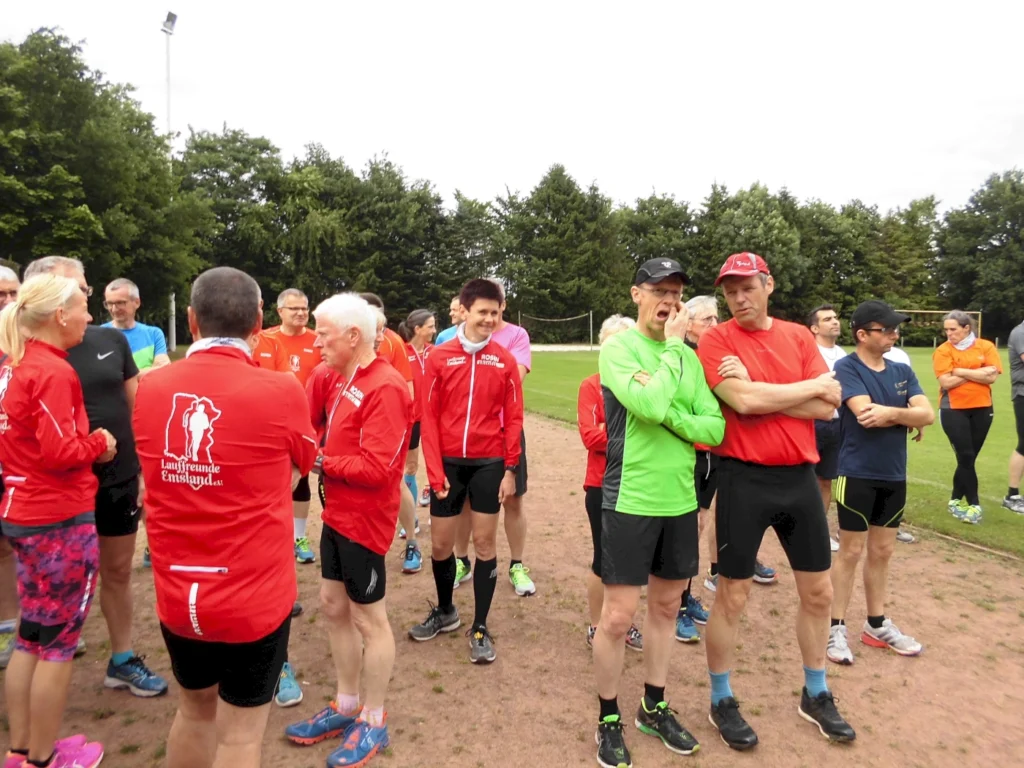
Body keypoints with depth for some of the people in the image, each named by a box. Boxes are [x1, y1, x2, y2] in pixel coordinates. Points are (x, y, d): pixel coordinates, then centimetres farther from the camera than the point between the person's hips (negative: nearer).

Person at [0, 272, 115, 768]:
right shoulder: (52, 371, -19)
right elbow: (60, 452, -23)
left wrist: (89, 442, 7)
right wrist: (100, 442, -6)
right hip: (60, 520, -9)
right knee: (57, 642, 6)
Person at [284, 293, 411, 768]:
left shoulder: (384, 387, -21)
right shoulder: (349, 380, 8)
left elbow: (376, 467, -26)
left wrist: (320, 461, -16)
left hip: (363, 522, -9)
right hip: (336, 515, 9)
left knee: (368, 618, 6)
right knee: (334, 606, 18)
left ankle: (373, 721, 24)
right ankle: (346, 706, 36)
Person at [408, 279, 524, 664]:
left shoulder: (505, 360, -1)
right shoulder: (439, 357, -3)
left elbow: (513, 418, 1)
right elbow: (429, 417, -3)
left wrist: (510, 469, -3)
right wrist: (435, 470, -8)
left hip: (488, 464, 0)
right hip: (448, 463, 0)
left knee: (485, 542, 6)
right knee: (440, 544, 9)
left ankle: (480, 628, 20)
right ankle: (445, 611, 34)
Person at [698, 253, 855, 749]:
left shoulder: (799, 336, 7)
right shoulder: (715, 342, -7)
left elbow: (826, 407, -3)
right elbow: (743, 402, -21)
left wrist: (758, 391, -14)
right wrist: (812, 386, -8)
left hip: (800, 477, 5)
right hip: (744, 479, -5)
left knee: (818, 593, 16)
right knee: (732, 597, 6)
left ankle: (815, 695, 37)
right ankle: (722, 702, 25)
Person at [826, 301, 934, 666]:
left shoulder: (902, 371, 8)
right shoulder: (847, 368, -11)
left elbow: (927, 414, -3)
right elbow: (866, 414, -24)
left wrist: (889, 412, -18)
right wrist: (906, 414, -10)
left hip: (894, 475, 6)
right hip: (857, 474, -6)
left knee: (882, 551, 15)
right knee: (851, 552, 1)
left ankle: (877, 624, 28)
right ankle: (837, 627, 13)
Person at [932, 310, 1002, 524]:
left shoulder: (986, 347, 1)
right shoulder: (943, 351, -6)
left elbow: (991, 376, -10)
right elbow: (946, 382, -16)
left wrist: (962, 371, -14)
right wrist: (978, 373, -12)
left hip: (981, 409, 3)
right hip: (954, 410, -3)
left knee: (969, 458, 10)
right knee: (966, 457, -4)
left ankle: (955, 501, 22)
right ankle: (974, 504, 6)